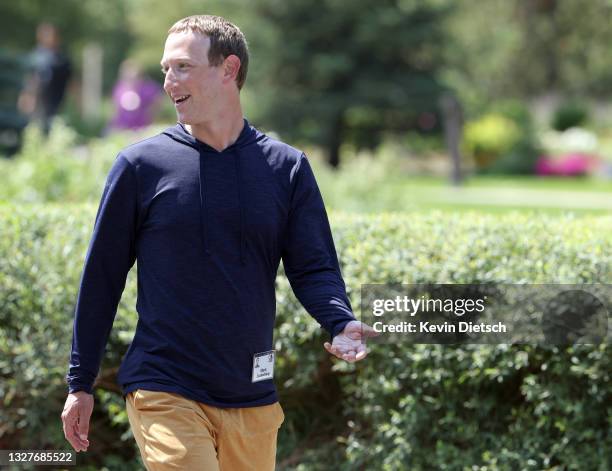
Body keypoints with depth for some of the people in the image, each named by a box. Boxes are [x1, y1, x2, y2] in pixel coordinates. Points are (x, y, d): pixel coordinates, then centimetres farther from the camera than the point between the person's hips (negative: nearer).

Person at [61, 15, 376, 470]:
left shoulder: (287, 167, 5)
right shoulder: (140, 165, 0)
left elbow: (314, 267, 2)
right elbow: (102, 276, 4)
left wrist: (341, 323, -20)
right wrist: (81, 384, 5)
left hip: (254, 399, 3)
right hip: (165, 394, -3)